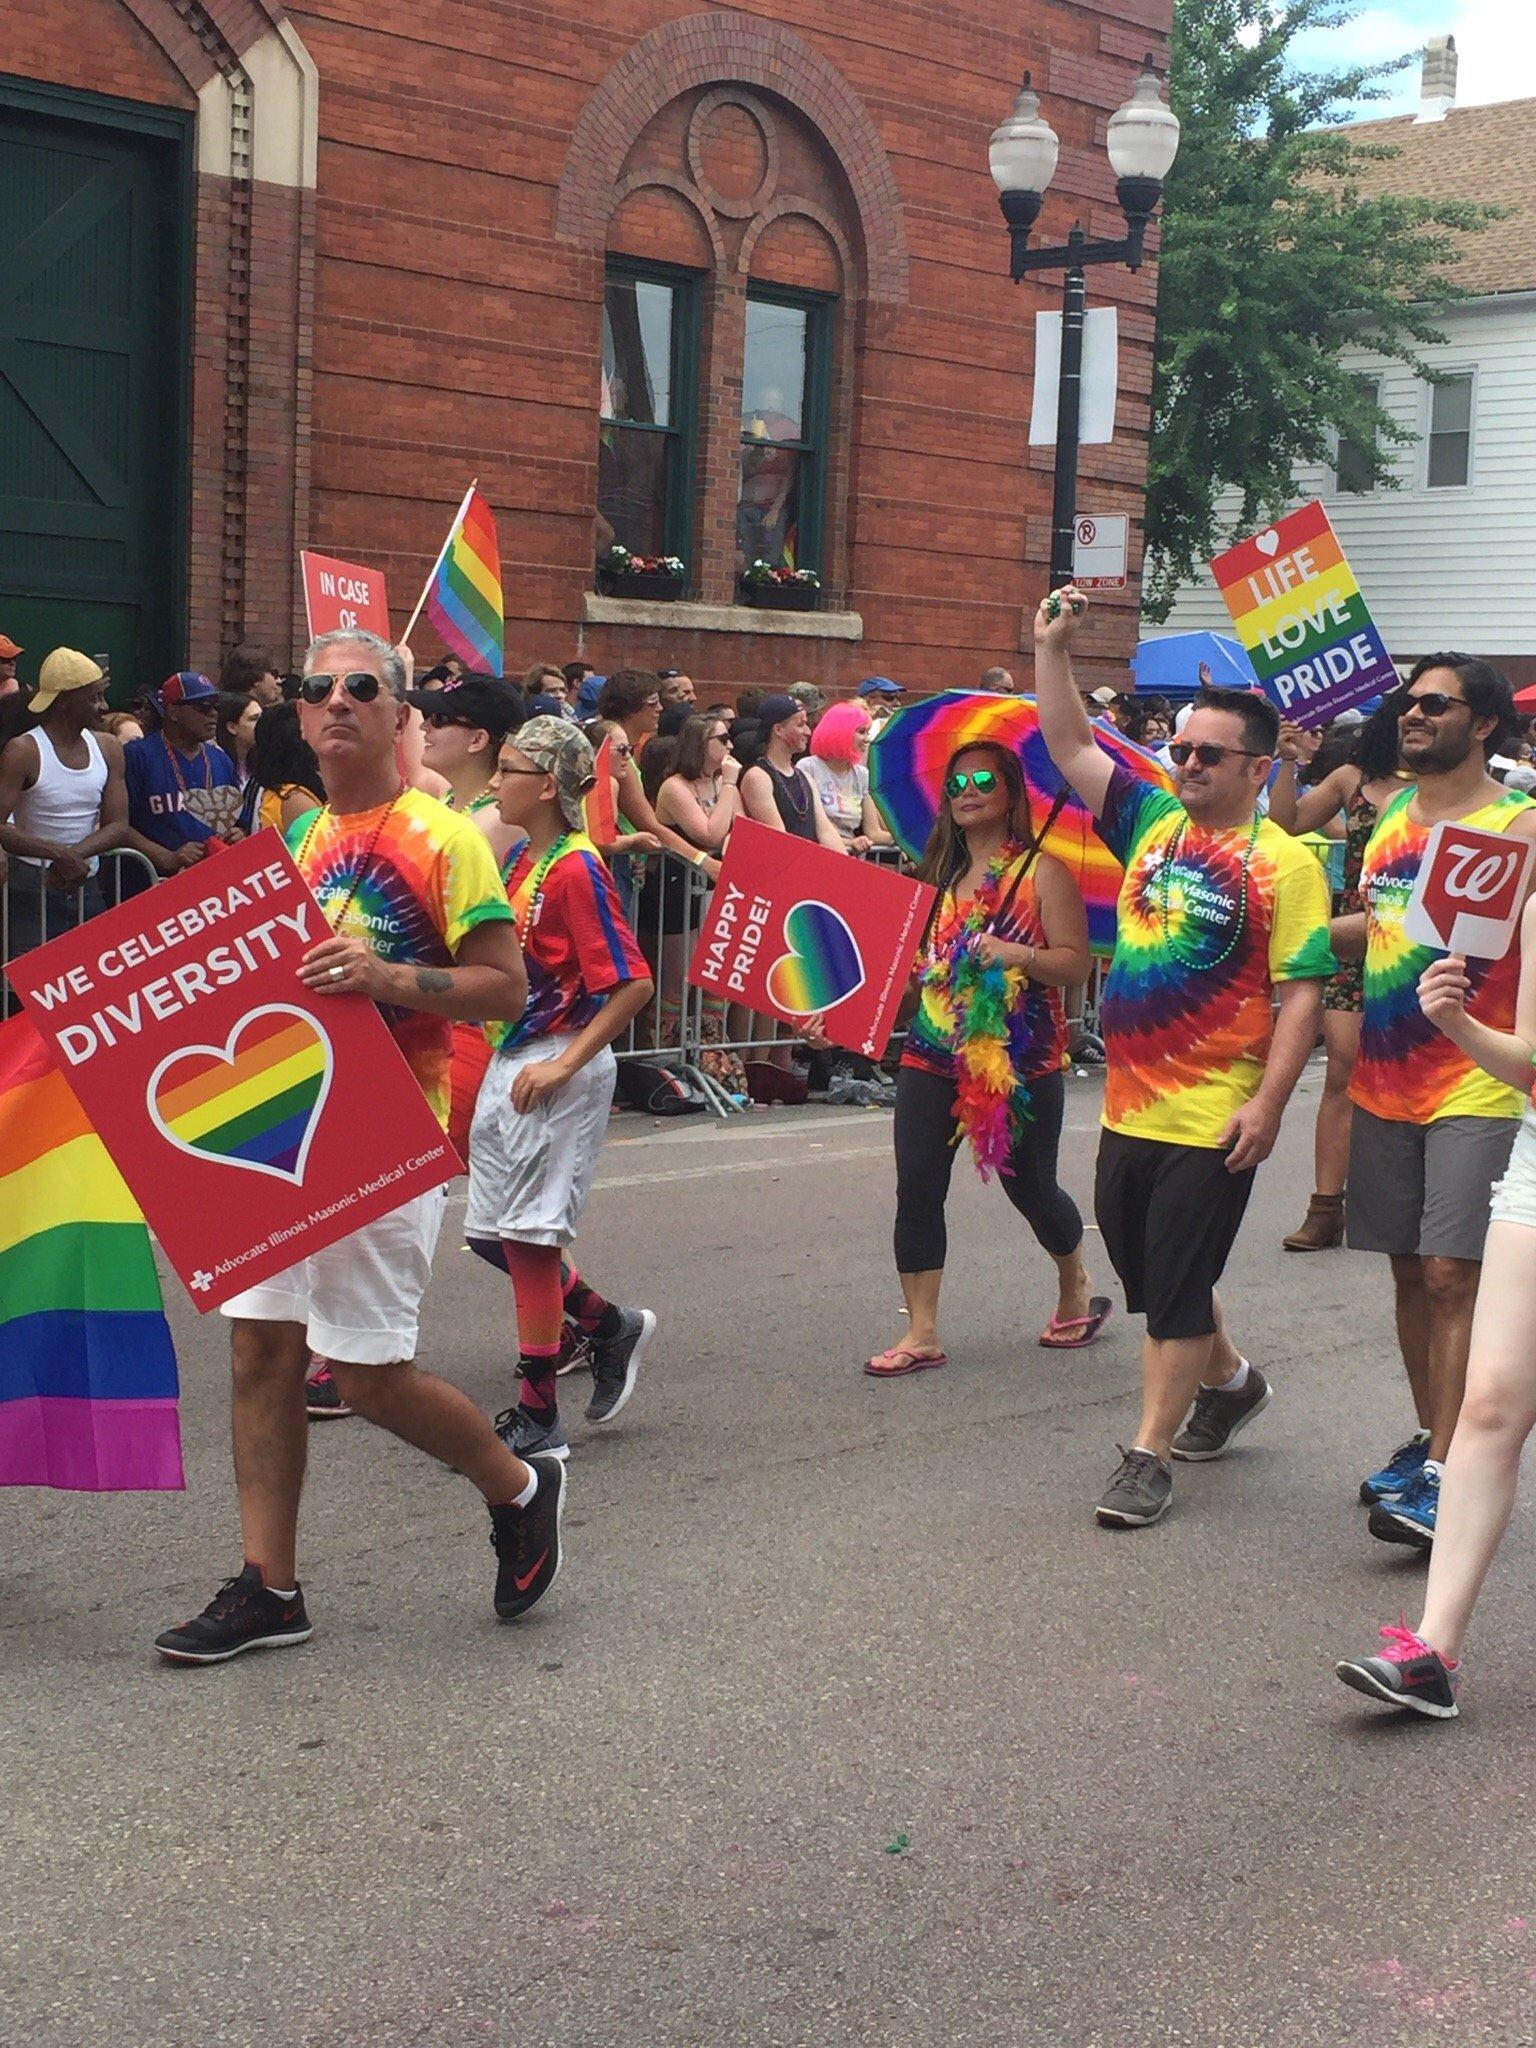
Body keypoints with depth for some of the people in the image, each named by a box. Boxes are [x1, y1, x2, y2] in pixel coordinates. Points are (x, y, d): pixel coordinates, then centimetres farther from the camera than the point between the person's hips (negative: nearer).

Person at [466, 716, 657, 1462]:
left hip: (558, 1073, -9)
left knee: (527, 1236, -3)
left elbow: (632, 985, -20)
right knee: (491, 1233, 13)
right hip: (509, 1063, 9)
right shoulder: (522, 859, 10)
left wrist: (563, 1064, -20)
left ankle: (538, 1421, 7)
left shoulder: (576, 871, -16)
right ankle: (611, 1326, 31)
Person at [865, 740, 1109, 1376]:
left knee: (1030, 1186, 8)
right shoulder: (939, 872, 14)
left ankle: (1077, 1288, 37)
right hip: (933, 1053, 5)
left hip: (1020, 1057, -4)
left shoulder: (1041, 871, -3)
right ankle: (922, 1333, 0)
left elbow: (1076, 962, -9)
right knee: (917, 1187, -6)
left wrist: (1016, 954, -24)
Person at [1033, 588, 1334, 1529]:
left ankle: (1150, 1456, 8)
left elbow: (1303, 993, -13)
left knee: (1175, 1288, -2)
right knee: (1147, 1267, 19)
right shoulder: (1153, 821, 8)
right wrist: (1053, 649, 0)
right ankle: (1229, 1380, 43)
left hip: (1214, 1120, -7)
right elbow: (1073, 748, 9)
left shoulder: (1283, 862, -10)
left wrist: (1267, 1104, -18)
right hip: (1130, 1106, 7)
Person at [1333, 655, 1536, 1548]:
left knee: (1454, 1275, -9)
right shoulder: (1390, 821, 13)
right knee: (1411, 1272, 12)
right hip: (1384, 1084, 6)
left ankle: (1444, 1475, -8)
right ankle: (1429, 1439, 25)